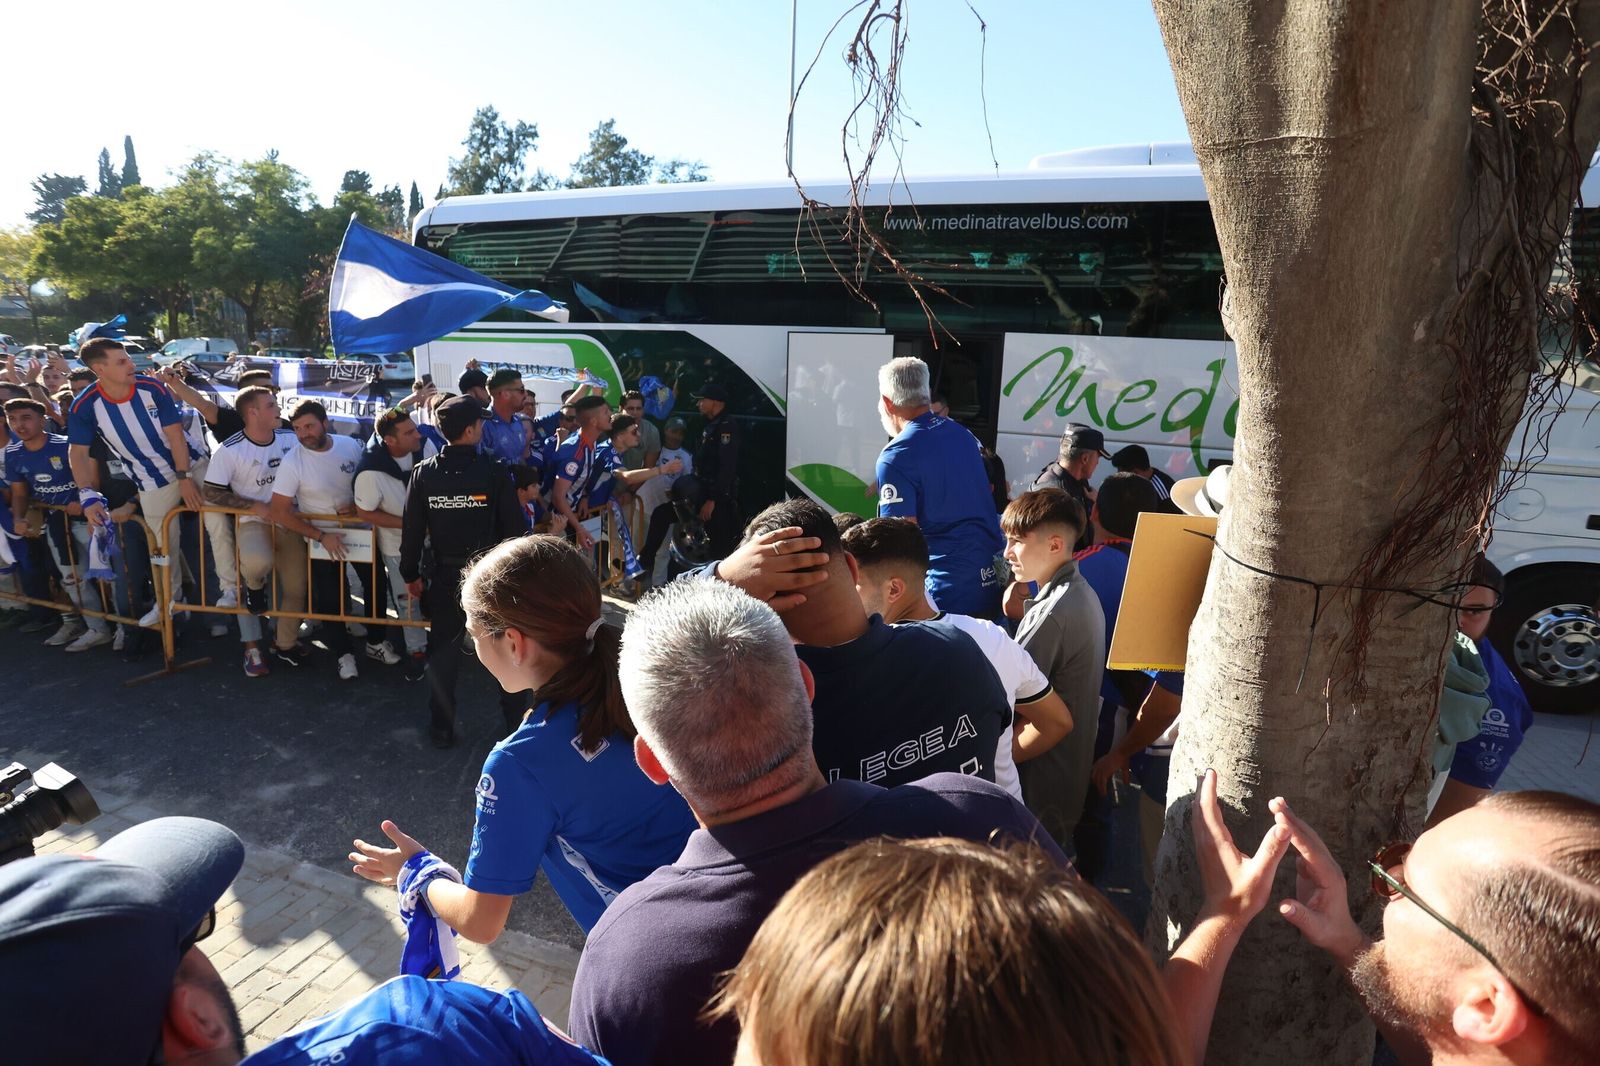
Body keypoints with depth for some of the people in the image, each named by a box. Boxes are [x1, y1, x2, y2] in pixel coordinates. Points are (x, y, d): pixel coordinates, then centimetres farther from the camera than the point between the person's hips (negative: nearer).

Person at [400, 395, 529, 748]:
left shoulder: (423, 473, -5)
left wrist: (411, 574, 10)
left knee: (443, 649, 14)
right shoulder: (494, 471, -14)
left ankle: (442, 728, 23)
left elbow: (412, 530, -1)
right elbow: (515, 527, -11)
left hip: (446, 576, 2)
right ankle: (516, 722, 22)